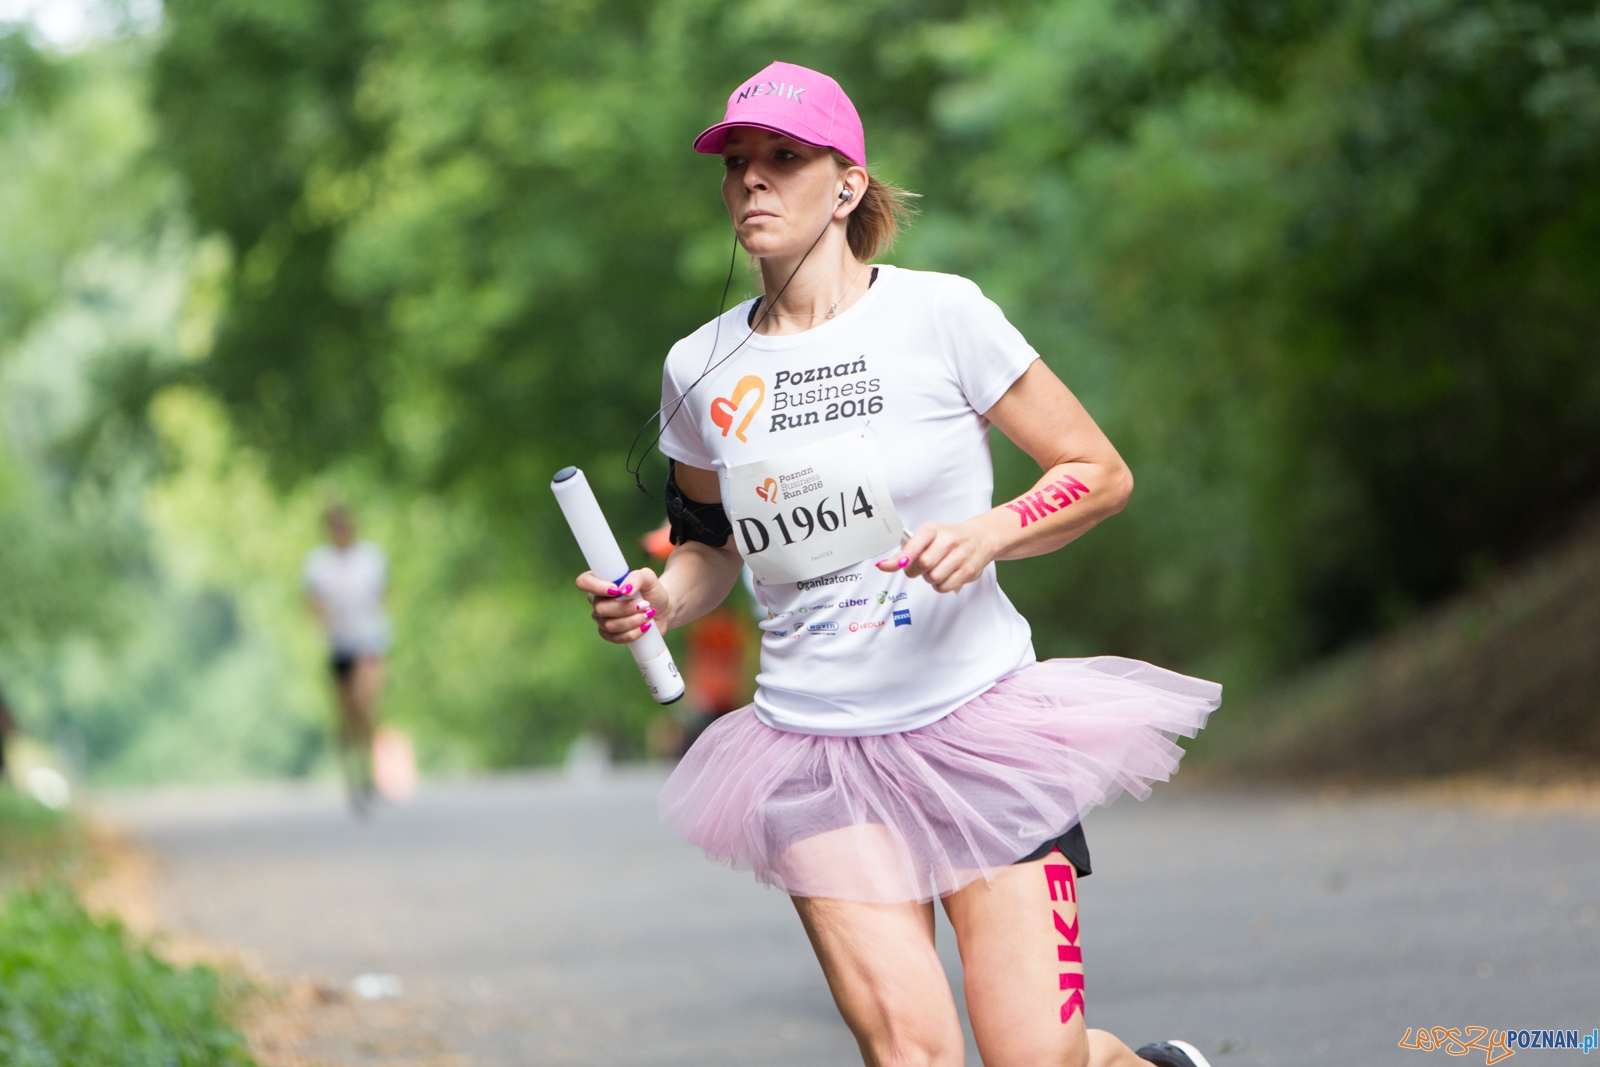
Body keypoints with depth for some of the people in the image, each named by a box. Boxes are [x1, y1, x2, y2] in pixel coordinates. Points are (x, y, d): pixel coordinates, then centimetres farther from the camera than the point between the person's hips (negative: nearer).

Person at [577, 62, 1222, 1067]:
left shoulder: (940, 315, -6)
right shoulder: (701, 370, 5)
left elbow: (1102, 473, 0)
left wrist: (985, 534, -17)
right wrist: (659, 598, -1)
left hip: (979, 720, -2)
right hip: (815, 742, 2)